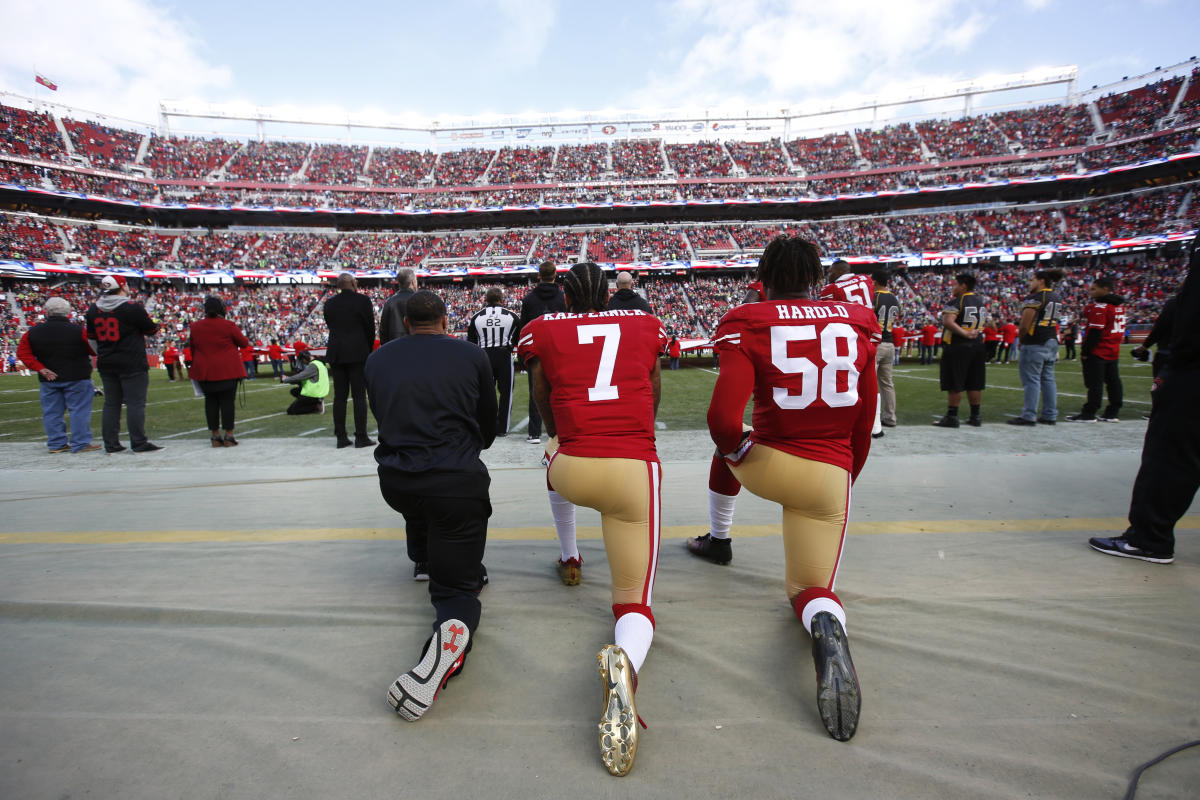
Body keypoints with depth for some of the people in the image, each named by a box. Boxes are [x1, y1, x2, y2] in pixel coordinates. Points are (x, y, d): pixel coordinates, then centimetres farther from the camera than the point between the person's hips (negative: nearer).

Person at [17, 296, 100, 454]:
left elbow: (23, 353, 1)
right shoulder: (77, 330, -11)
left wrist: (41, 369, -2)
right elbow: (94, 350, -4)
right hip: (76, 378, -4)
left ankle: (56, 444, 17)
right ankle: (80, 443, 0)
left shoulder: (33, 332, 1)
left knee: (52, 412, 12)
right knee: (79, 410, 1)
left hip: (48, 380, 4)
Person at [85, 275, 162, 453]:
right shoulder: (133, 308, -13)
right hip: (132, 365, -6)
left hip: (106, 365, 6)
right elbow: (152, 330, -3)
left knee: (111, 404, 11)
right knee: (135, 403, -3)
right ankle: (139, 443, -3)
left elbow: (91, 338, 17)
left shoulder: (93, 309, 8)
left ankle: (111, 444, 15)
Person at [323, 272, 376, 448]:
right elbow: (370, 327, -2)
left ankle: (341, 437, 10)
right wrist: (368, 350, 10)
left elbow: (330, 326, 12)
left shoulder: (329, 303, 7)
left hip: (335, 354, 4)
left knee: (339, 396, 7)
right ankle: (361, 437, 0)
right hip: (358, 354, -4)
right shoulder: (362, 300, -5)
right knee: (359, 396, -1)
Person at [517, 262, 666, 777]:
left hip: (574, 471, 1)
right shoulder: (646, 325, 14)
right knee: (635, 603, 6)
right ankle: (626, 661, -28)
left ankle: (569, 558, 45)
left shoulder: (543, 331, 10)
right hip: (636, 468, 0)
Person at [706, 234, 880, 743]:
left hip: (766, 465, -1)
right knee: (809, 588, 14)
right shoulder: (857, 323, 3)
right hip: (829, 476, 2)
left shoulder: (747, 325, -10)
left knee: (727, 444, 34)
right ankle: (826, 625, -23)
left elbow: (723, 419, -23)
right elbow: (864, 421, 9)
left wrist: (736, 448, 0)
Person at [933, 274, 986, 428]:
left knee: (954, 385, -2)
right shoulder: (979, 301, 12)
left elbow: (947, 322, -25)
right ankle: (975, 416, 18)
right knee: (974, 384, 12)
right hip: (977, 346, 7)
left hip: (957, 346, -7)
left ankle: (952, 417, 1)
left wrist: (965, 333, -21)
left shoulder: (956, 302, -11)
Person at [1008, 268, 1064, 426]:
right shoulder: (1057, 298, 15)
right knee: (1048, 379, 12)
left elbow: (1025, 324, -15)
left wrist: (1021, 341, -1)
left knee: (1031, 380, -5)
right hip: (1052, 342, 9)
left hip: (1035, 343, -9)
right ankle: (1050, 415, 16)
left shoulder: (1035, 298, -12)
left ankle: (1029, 416, -3)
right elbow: (1054, 320, 16)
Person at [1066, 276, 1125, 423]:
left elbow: (1095, 332, -19)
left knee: (1095, 384, -5)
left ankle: (1088, 414, -1)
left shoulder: (1099, 307, -16)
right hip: (1114, 351, 9)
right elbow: (1116, 328, 17)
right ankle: (1113, 413, 18)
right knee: (1113, 382, 11)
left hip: (1098, 352, -9)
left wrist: (1085, 351, -16)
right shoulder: (1119, 305, 12)